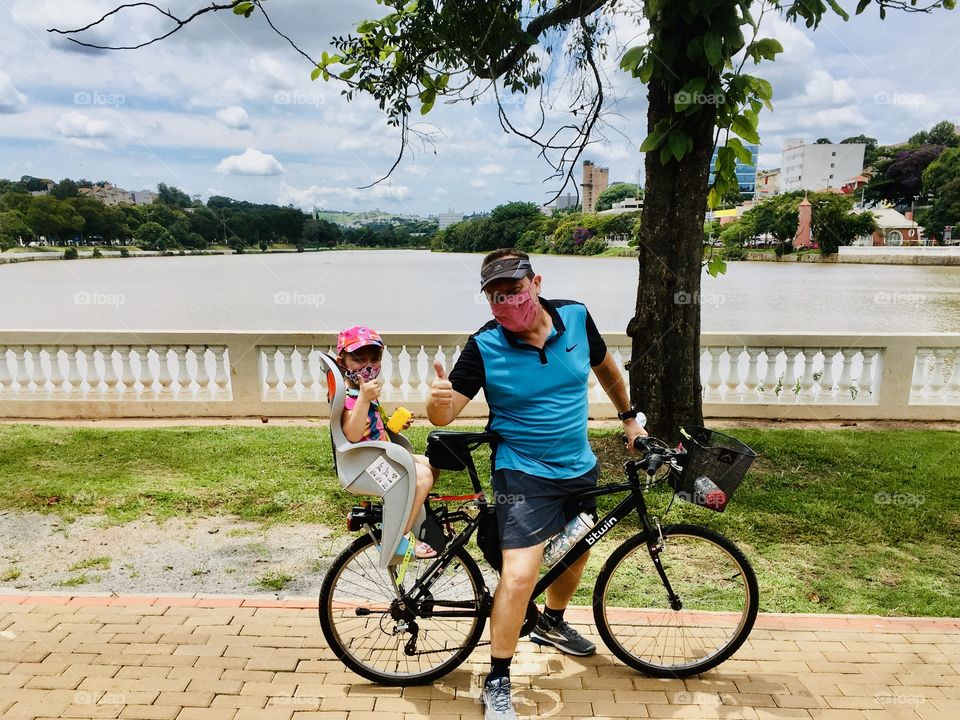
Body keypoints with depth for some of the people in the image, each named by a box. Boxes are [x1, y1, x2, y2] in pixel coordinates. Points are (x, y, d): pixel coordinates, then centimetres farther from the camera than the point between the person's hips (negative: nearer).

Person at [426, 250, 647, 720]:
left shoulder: (575, 317, -7)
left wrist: (629, 417, 18)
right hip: (524, 473, -5)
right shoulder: (484, 347, -17)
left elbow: (604, 366, 11)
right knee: (520, 573, -16)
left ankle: (552, 623, 53)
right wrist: (438, 399, -43)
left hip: (580, 468, 6)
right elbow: (444, 415, -19)